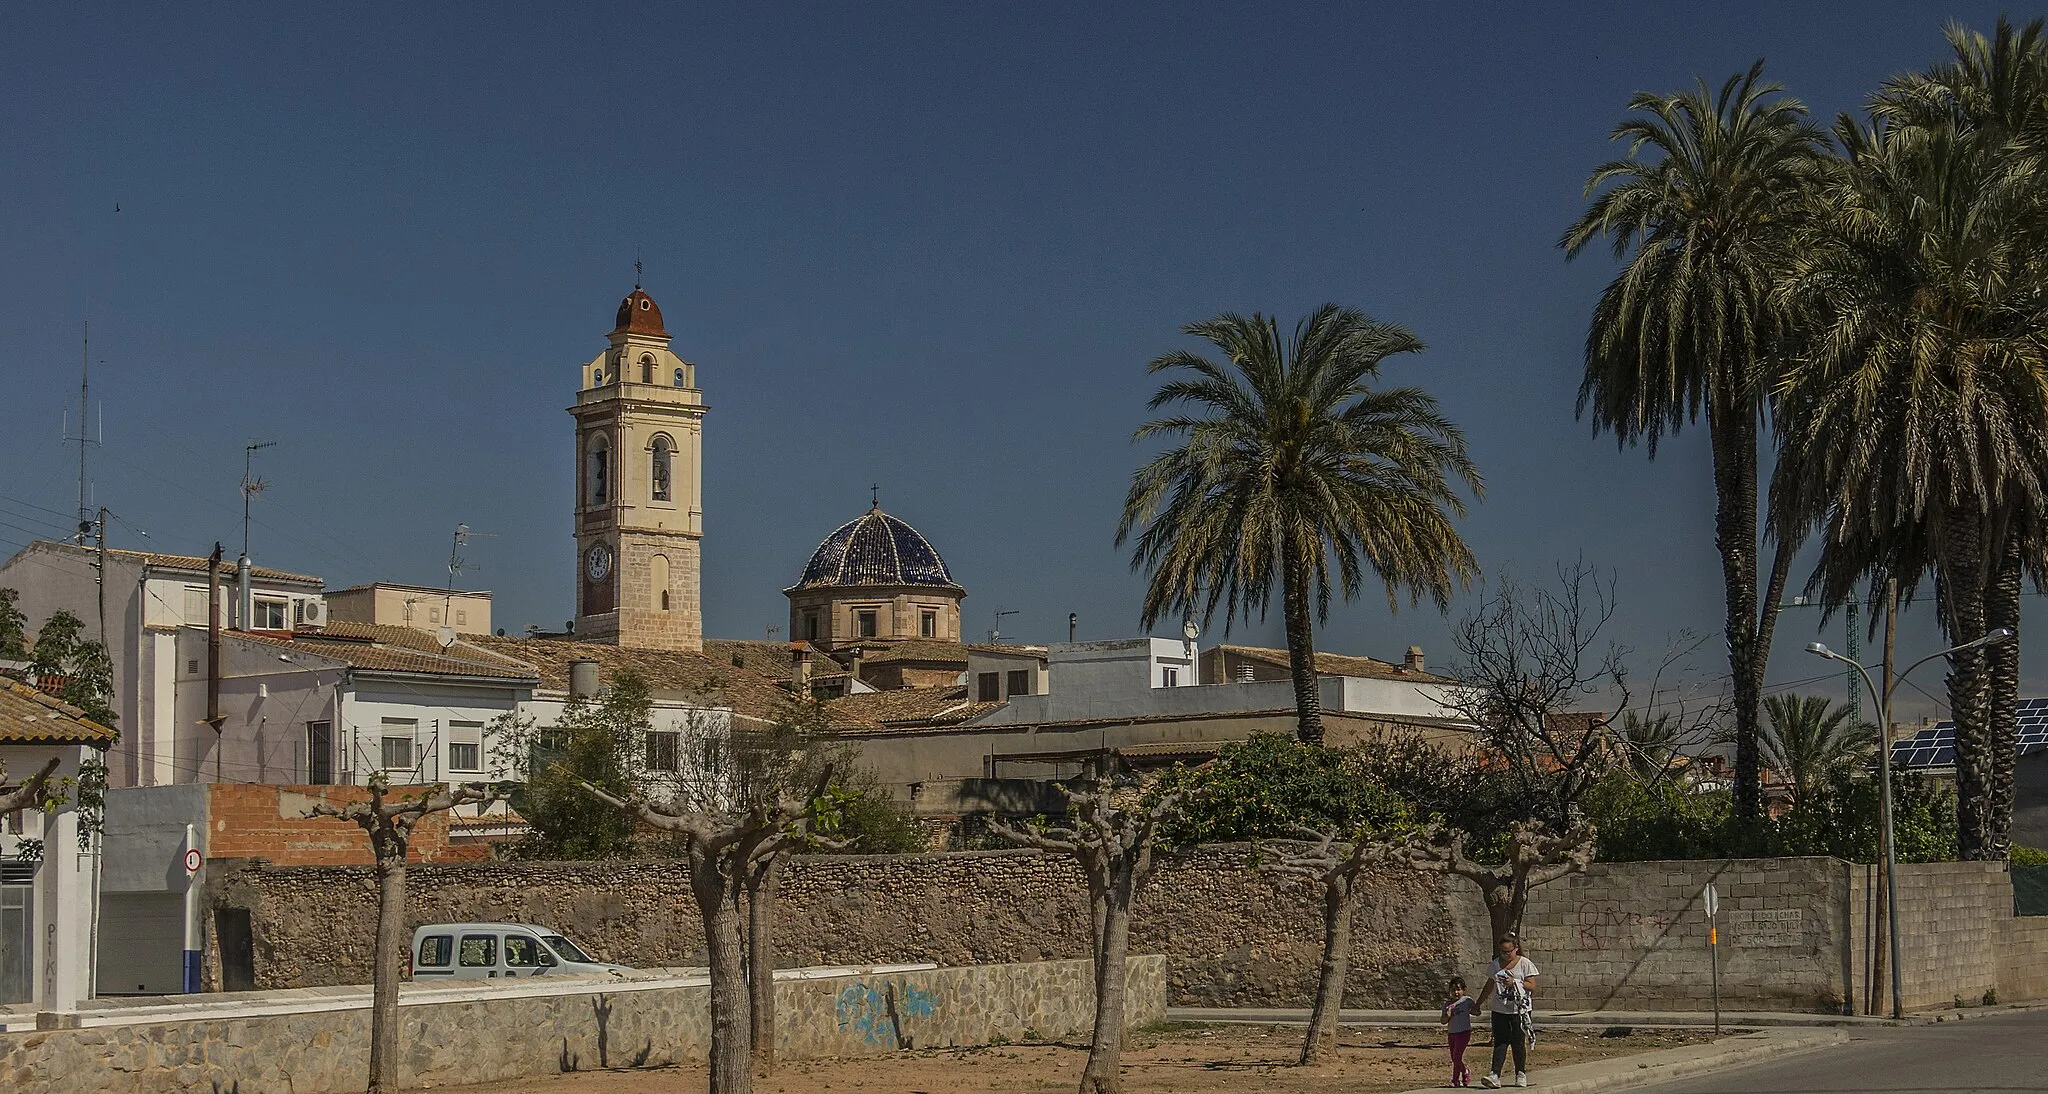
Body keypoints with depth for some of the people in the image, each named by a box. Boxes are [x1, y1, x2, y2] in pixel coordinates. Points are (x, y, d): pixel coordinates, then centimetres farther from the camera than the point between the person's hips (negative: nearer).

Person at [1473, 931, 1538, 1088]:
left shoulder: (1525, 964, -2)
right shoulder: (1496, 964, 10)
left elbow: (1532, 986, -7)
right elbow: (1489, 986, 19)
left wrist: (1514, 983, -19)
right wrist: (1478, 1004, 20)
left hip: (1519, 1009, -3)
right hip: (1500, 1009, 3)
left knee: (1518, 1042, 0)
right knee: (1500, 1042, -5)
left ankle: (1521, 1074, 15)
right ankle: (1494, 1075, -14)